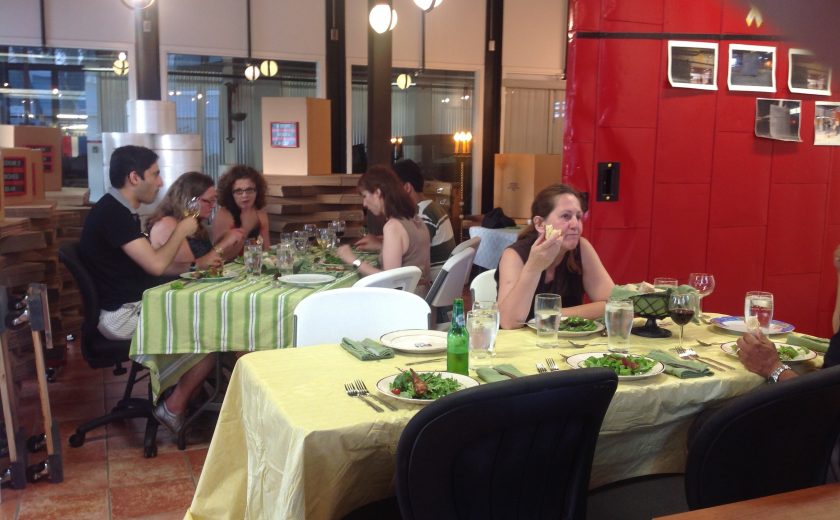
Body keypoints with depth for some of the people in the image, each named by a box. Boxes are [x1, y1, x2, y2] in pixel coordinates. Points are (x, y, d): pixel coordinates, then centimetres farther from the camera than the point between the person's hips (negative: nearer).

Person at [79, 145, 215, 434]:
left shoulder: (120, 210, 12)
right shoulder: (113, 214, -20)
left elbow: (148, 263, 16)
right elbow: (156, 264, -25)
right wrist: (181, 231, -9)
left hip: (132, 306, 10)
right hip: (121, 315, -10)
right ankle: (173, 408, 3)